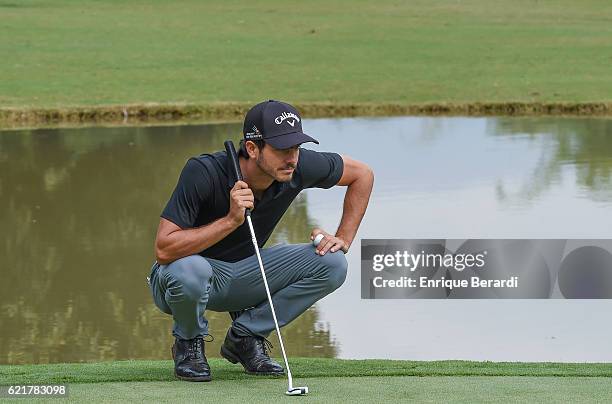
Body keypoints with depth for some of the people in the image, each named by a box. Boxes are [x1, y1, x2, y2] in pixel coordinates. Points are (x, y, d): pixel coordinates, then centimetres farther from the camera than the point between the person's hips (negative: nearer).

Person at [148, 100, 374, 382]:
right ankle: (189, 343, -6)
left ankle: (245, 336, 0)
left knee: (332, 264, -16)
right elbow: (164, 250, -35)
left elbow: (362, 174, 2)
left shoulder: (299, 167, -17)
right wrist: (231, 220, -40)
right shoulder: (204, 173, -30)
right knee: (189, 269, -41)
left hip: (243, 278, 4)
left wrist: (343, 240, -6)